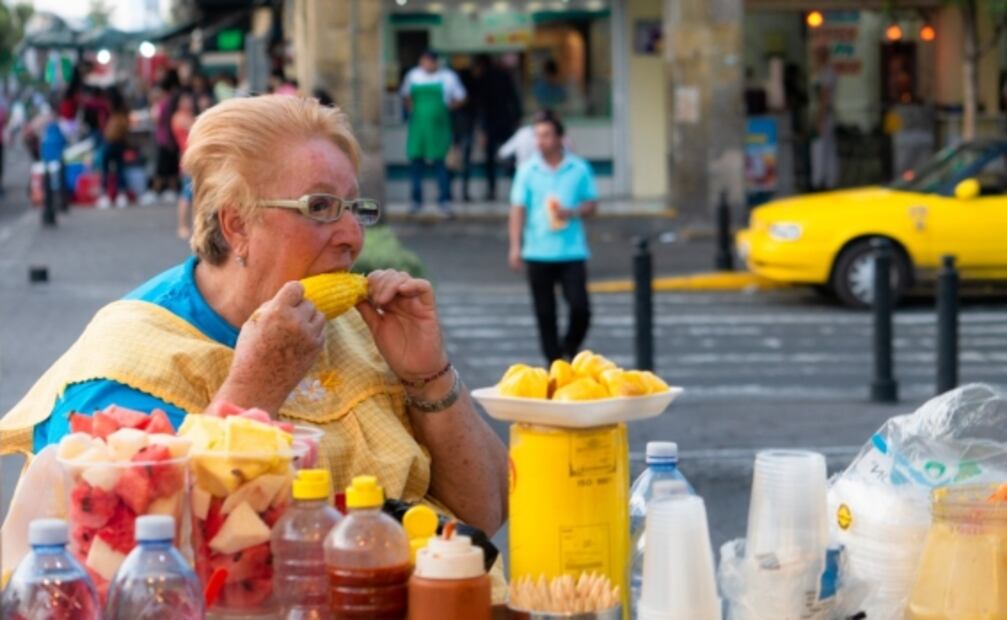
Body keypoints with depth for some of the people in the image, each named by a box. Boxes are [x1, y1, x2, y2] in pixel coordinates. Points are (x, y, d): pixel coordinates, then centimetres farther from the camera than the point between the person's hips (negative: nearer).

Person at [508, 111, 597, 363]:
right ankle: (554, 362, 14)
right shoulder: (528, 170, 3)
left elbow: (592, 204, 8)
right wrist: (515, 246, -5)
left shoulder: (579, 169, 3)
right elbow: (518, 209, 2)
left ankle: (570, 349, 18)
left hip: (572, 251, 0)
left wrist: (572, 212, -13)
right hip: (538, 253, 0)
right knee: (545, 314, 3)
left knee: (580, 308, -8)